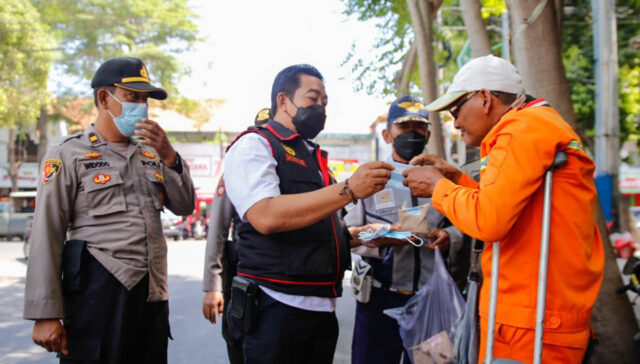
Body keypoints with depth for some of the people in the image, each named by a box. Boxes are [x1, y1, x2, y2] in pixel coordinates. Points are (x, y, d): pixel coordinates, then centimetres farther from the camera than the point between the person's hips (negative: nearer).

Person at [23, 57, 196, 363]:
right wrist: (46, 315, -11)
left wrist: (169, 156, -4)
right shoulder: (69, 155, -1)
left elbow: (184, 207, 11)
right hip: (99, 293, -5)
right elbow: (46, 238, -6)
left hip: (153, 293, 6)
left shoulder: (150, 154, 17)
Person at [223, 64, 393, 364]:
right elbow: (266, 216, -24)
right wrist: (349, 189, -21)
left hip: (322, 306, 8)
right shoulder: (254, 145, -6)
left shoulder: (313, 157, 18)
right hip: (278, 306, -8)